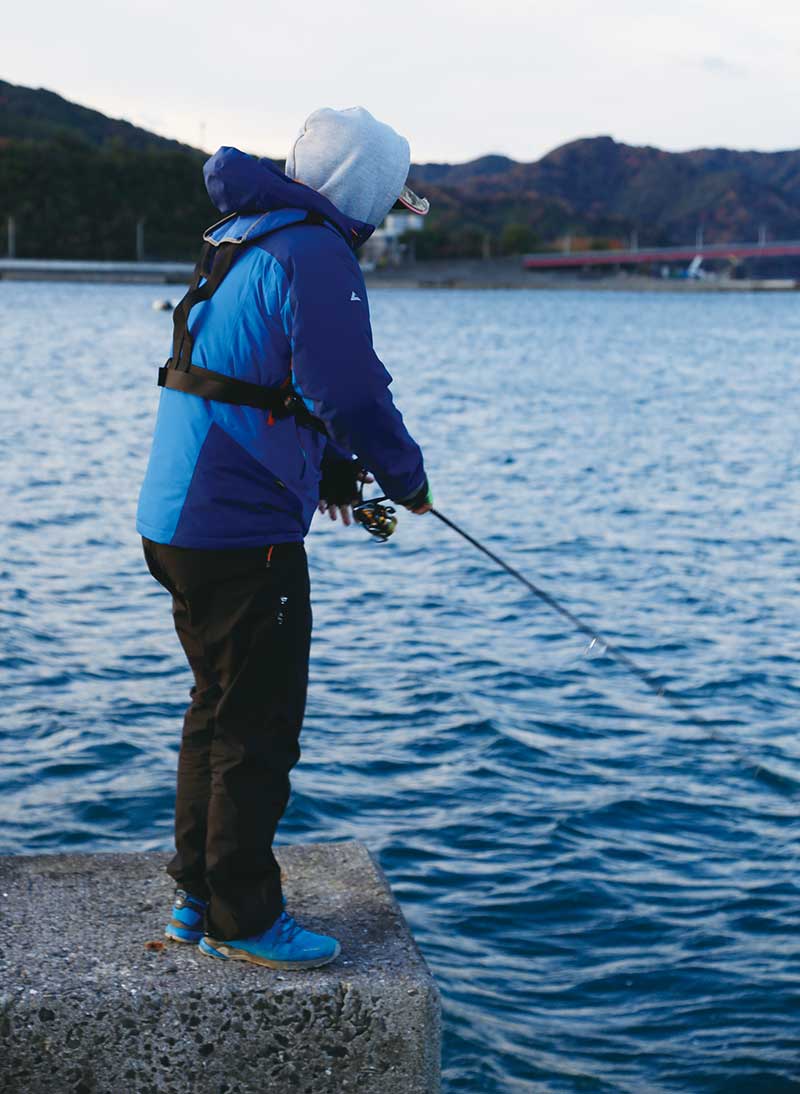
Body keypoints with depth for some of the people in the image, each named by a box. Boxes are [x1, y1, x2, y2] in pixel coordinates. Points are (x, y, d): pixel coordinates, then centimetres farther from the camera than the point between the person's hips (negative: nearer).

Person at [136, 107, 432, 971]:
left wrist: (326, 465, 23)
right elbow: (349, 392, -22)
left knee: (217, 711, 19)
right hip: (242, 533, -10)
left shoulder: (239, 241, 17)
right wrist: (406, 477, -5)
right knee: (257, 728, 0)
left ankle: (198, 900, 29)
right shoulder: (314, 255, -15)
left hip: (178, 523, 10)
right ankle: (245, 921, 11)